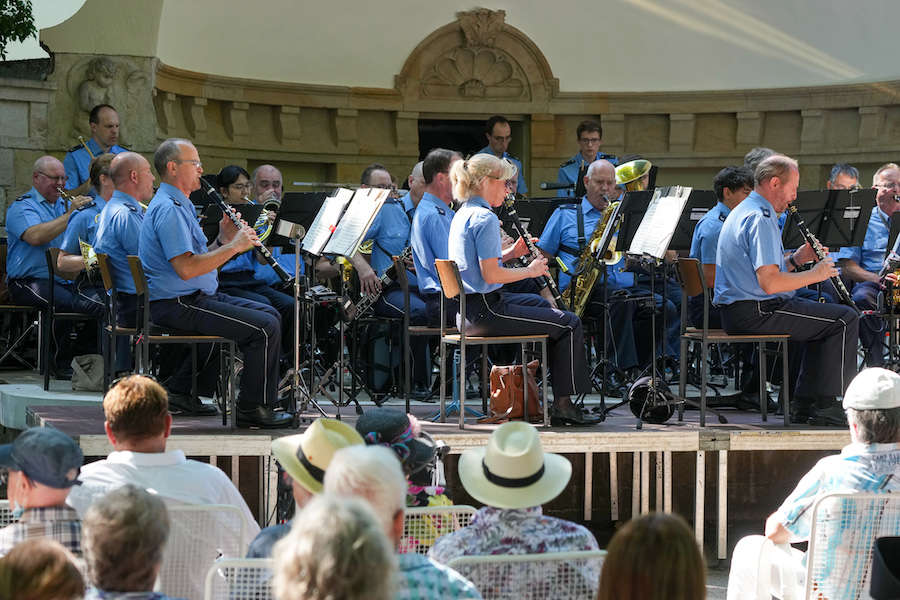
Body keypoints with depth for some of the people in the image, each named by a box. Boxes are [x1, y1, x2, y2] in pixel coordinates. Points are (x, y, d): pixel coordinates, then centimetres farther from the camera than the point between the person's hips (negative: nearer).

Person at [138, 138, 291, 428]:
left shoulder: (180, 205, 18)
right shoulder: (168, 209, -17)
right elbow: (186, 268, -27)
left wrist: (223, 240, 1)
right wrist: (232, 247, -19)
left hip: (198, 297, 11)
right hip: (177, 305, -11)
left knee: (270, 314, 13)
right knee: (265, 327, -17)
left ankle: (264, 399, 12)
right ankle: (252, 409, -9)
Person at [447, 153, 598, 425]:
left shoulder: (462, 215, 12)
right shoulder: (485, 218, -18)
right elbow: (491, 274, -24)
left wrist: (511, 253, 10)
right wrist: (530, 270, -11)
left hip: (467, 308, 11)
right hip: (487, 310, -11)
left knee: (540, 303, 34)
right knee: (569, 323, -7)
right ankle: (563, 404, -4)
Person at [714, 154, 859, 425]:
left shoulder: (743, 212, 16)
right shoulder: (760, 218, -18)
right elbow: (770, 283, -26)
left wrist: (797, 258, 10)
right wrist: (815, 274, -13)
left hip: (734, 313, 11)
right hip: (755, 312, -11)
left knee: (813, 315, 30)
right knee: (845, 319, -8)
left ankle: (802, 402, 25)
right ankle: (825, 404, -4)